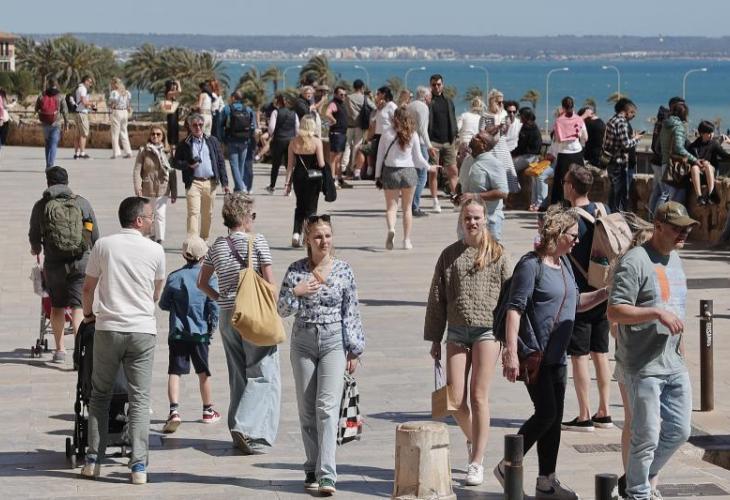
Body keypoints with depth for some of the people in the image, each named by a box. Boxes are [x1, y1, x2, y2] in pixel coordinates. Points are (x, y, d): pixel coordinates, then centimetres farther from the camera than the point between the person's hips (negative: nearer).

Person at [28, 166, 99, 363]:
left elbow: (34, 236, 9)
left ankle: (60, 349, 22)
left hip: (53, 263, 0)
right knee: (77, 306, 0)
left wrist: (36, 249, 32)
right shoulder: (82, 203, 2)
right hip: (81, 262, 0)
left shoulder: (41, 206, 1)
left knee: (57, 306, 15)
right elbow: (95, 235, 6)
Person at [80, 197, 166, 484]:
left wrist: (88, 314, 27)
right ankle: (139, 466, -3)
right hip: (143, 331, -1)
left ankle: (94, 460, 10)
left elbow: (88, 288, 8)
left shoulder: (103, 245, 1)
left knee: (100, 395, 12)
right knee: (140, 399, 3)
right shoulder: (155, 251, 1)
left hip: (108, 329, 1)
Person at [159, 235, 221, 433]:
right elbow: (214, 304, -9)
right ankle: (208, 411, 28)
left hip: (177, 333, 0)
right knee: (203, 372, 15)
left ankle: (174, 411, -20)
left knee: (174, 372, -2)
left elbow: (163, 304, 4)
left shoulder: (174, 277, -2)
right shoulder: (208, 277, -6)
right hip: (200, 332, 0)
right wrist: (213, 326, 5)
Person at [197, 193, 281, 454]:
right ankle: (247, 429, -15)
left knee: (238, 375, 15)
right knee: (263, 375, -3)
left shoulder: (217, 246, 8)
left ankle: (239, 432, 15)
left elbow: (202, 282, 16)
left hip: (227, 315, 6)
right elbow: (269, 282, -10)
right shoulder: (256, 241, -9)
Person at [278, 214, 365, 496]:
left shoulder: (343, 270, 0)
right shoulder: (296, 270, 2)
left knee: (327, 407, -13)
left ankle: (326, 475, -18)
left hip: (334, 342, -2)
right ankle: (312, 470, 18)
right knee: (307, 410, 7)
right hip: (303, 342, 2)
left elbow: (351, 313, 2)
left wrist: (354, 350, 0)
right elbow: (282, 310, 5)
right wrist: (296, 292, -13)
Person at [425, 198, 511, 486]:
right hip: (456, 331, 3)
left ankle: (477, 463, 4)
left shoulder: (497, 254, 3)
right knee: (455, 399, 0)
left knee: (479, 398, -3)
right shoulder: (450, 255, 8)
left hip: (486, 330, -2)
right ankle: (472, 439, 29)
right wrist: (434, 339, 8)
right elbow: (437, 298, 11)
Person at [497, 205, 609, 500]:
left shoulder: (564, 263, 14)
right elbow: (514, 309, -17)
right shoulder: (531, 265, -13)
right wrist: (511, 352, -22)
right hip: (534, 353, -9)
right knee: (546, 413, -11)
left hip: (556, 355, 9)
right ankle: (507, 467, 4)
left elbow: (576, 303, 25)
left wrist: (605, 293, 10)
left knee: (554, 418, 9)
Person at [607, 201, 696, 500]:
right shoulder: (635, 262, -15)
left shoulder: (674, 258, 14)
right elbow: (614, 312, -20)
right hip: (643, 367, -8)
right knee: (647, 438, -3)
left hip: (674, 365, 8)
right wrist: (657, 313, -27)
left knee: (679, 431, 12)